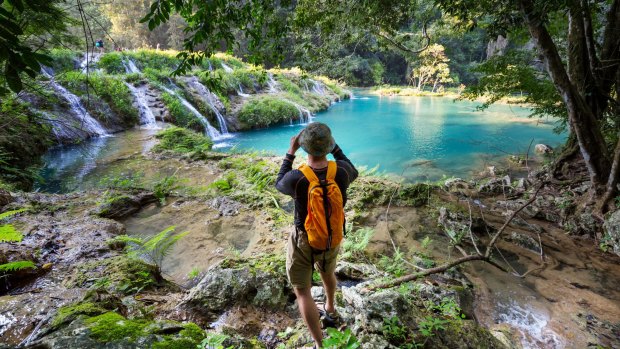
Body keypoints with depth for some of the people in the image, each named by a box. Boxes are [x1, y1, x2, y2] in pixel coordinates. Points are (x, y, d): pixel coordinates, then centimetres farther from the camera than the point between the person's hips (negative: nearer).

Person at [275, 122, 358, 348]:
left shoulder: (296, 178, -31)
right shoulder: (340, 171, -22)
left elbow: (280, 184, -5)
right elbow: (353, 172, 5)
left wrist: (290, 152, -5)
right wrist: (334, 146, 5)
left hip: (304, 240, -4)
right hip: (332, 236, 5)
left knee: (302, 291, 11)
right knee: (327, 271, 33)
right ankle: (330, 310, 58)